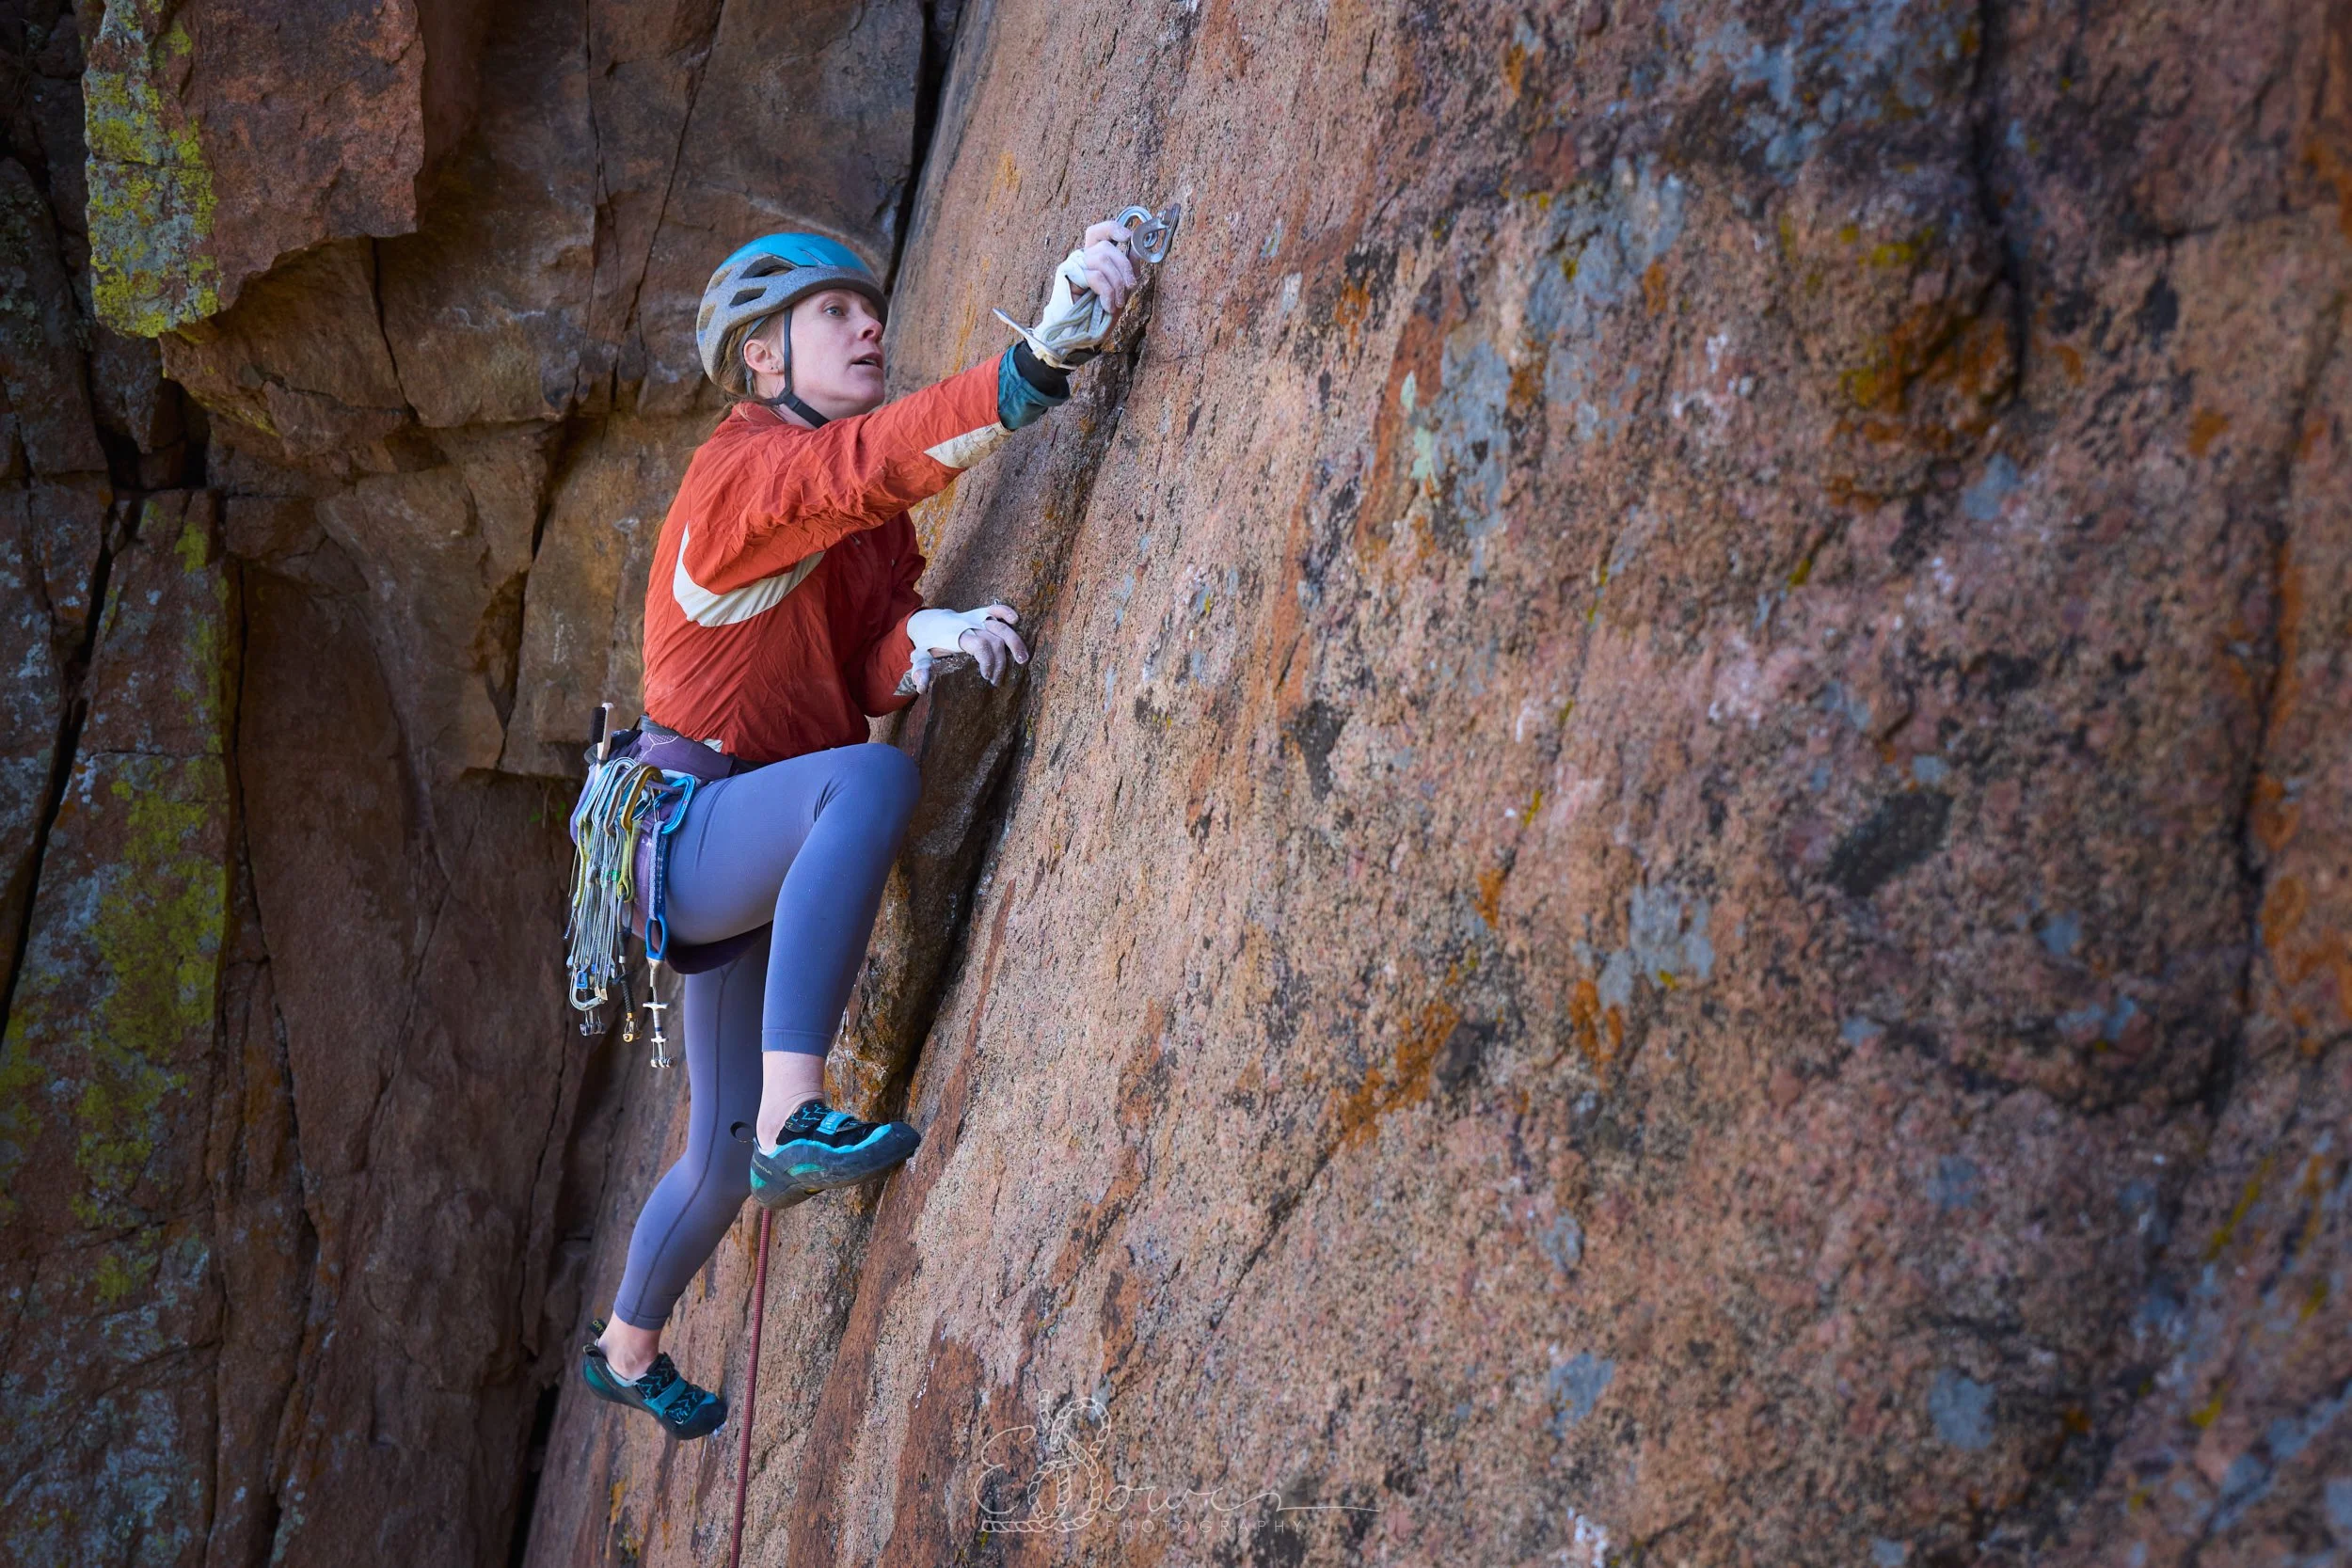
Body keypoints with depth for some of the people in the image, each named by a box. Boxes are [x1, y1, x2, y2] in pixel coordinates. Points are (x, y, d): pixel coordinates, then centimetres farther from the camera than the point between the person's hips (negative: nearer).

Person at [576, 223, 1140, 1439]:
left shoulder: (869, 516, 11)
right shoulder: (741, 470, -15)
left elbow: (870, 666, -2)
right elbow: (868, 462, -38)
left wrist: (925, 639, -27)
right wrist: (1043, 357, -51)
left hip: (753, 858, 9)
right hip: (688, 826, -9)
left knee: (725, 1157, 18)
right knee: (873, 778, -39)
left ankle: (626, 1351, 44)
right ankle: (793, 1116, -42)